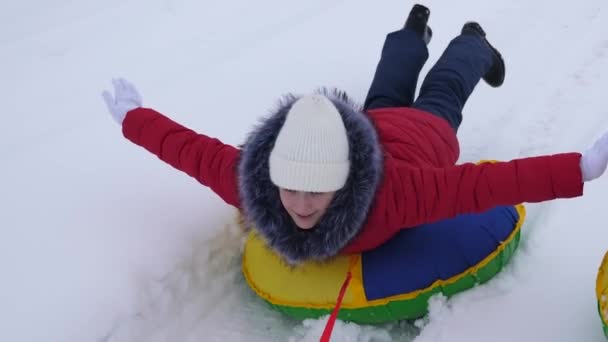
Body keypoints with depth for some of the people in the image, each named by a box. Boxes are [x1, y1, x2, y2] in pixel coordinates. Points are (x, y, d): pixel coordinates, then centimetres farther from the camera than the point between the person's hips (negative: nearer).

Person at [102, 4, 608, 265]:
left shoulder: (391, 190, -52)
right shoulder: (249, 179, -43)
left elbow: (483, 183, -52)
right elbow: (194, 150, -30)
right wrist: (132, 118, -19)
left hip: (424, 137, -3)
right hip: (371, 124, 4)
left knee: (439, 100, 31)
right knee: (386, 98, 38)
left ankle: (474, 44, 62)